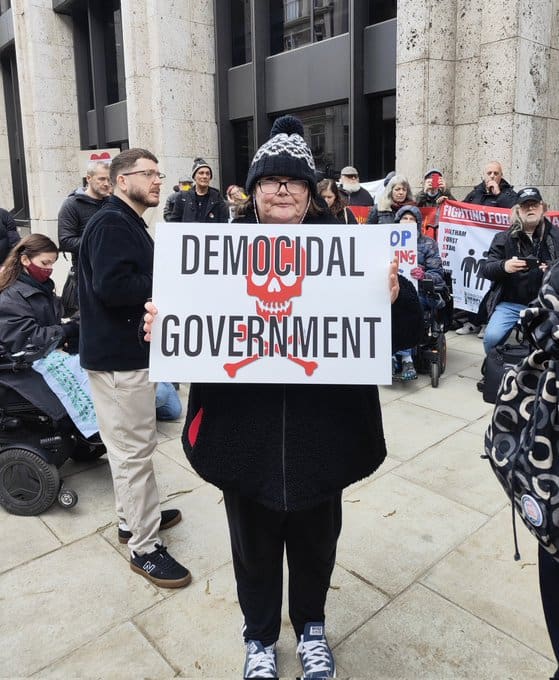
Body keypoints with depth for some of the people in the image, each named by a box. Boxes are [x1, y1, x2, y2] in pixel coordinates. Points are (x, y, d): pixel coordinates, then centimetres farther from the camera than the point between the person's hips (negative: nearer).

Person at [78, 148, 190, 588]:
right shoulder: (111, 223, -16)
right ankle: (145, 548, 10)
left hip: (127, 350, 11)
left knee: (129, 445, 20)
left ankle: (133, 517, 36)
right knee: (135, 449, -2)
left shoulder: (129, 223, 18)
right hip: (119, 355, -10)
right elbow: (111, 286, -29)